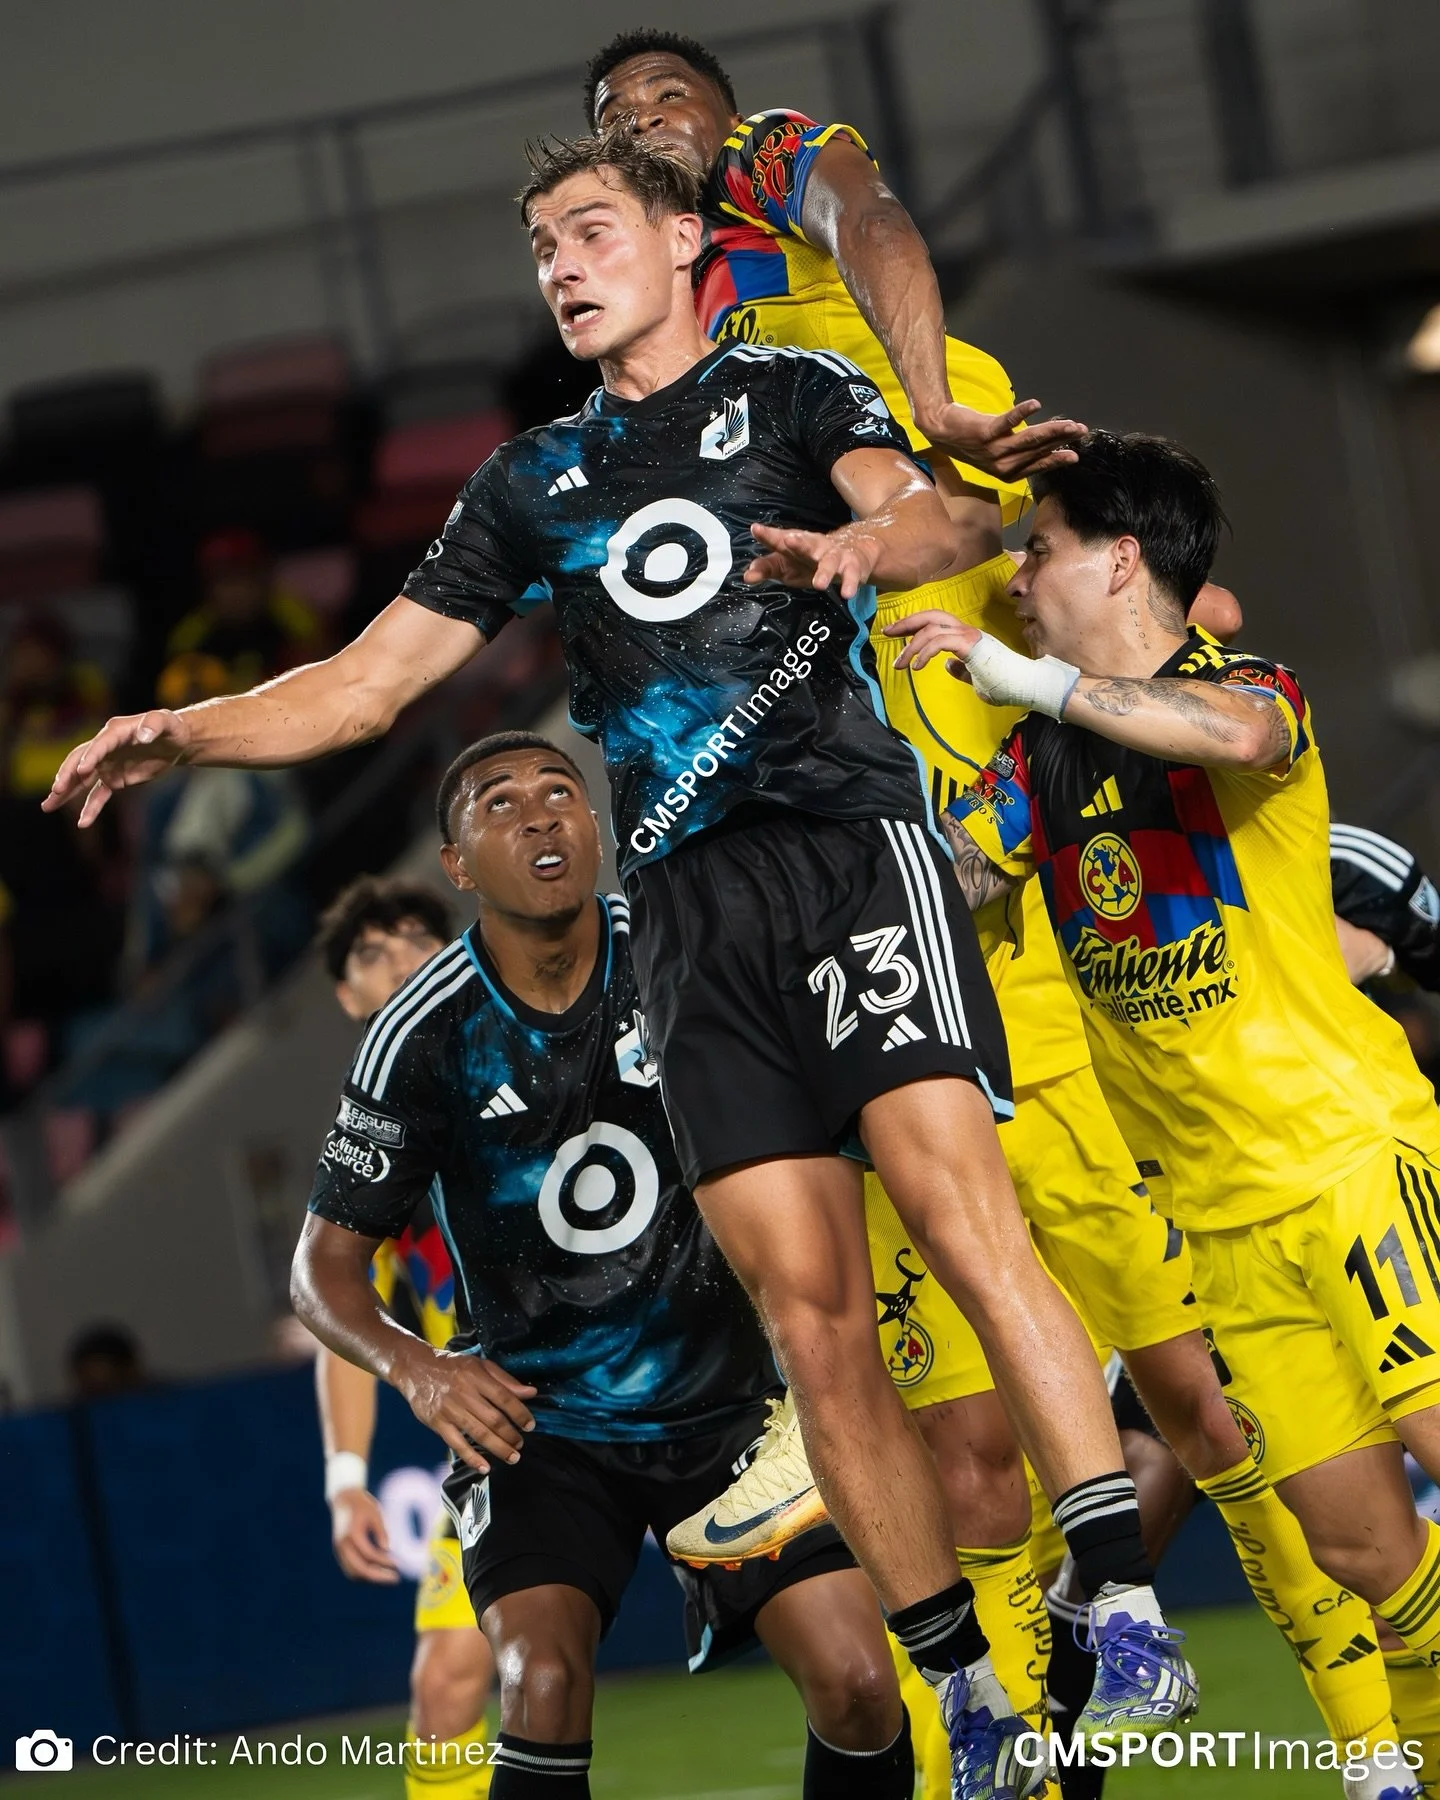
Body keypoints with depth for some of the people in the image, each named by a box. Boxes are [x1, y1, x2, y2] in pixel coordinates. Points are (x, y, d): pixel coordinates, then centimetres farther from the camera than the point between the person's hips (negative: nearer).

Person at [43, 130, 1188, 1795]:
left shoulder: (792, 392, 11)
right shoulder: (533, 484, 22)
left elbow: (931, 513, -8)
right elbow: (369, 680, 20)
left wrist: (864, 539, -33)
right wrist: (189, 733, 2)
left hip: (846, 833, -4)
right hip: (686, 902, 4)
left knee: (962, 1219, -22)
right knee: (811, 1316, -4)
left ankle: (1129, 1620, -23)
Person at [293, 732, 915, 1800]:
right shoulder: (427, 1036, -10)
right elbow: (327, 1265, -5)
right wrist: (412, 1366, -22)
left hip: (724, 1398, 2)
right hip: (532, 1421, -2)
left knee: (858, 1687, -12)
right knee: (546, 1683, -26)